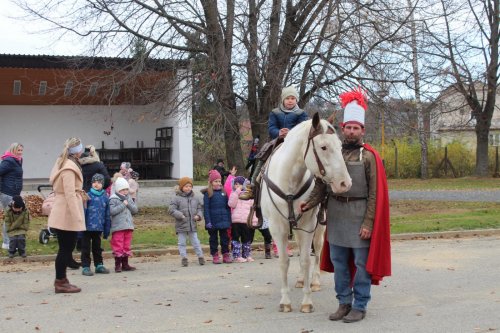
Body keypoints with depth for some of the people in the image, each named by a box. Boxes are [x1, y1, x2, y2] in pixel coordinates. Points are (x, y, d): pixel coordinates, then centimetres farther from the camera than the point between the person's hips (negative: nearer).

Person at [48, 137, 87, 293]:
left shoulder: (65, 164, 15)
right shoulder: (69, 168, -16)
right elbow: (70, 194, -21)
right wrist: (77, 216, -22)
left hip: (62, 214, 10)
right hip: (68, 214, -10)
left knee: (65, 248, 14)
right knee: (66, 248, -4)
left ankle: (61, 280, 20)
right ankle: (60, 282, 1)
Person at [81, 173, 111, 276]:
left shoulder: (105, 197, 4)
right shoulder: (87, 195, -9)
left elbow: (107, 214, 10)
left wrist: (107, 229, 10)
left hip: (99, 228, 4)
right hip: (87, 226, -4)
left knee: (97, 247, 17)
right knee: (86, 247, 4)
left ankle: (99, 265, 26)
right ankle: (85, 267, 10)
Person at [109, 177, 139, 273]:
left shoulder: (128, 198, 13)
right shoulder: (113, 199, -6)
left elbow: (135, 210, 7)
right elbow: (112, 211, -19)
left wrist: (128, 203, -7)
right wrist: (123, 205, -14)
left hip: (128, 226, 6)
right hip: (118, 227, -6)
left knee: (127, 246, 11)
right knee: (118, 247, -3)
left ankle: (125, 264, 19)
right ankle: (117, 265, 4)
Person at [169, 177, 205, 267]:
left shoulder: (195, 199, 10)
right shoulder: (176, 199, -5)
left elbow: (199, 209, 18)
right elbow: (171, 210, -9)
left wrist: (198, 215, -3)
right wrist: (180, 215, -19)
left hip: (193, 225, 3)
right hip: (181, 226, -3)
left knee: (196, 242, 7)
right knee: (182, 243, 4)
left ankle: (200, 256, 14)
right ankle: (184, 258, 11)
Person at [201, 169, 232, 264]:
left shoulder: (223, 192, 6)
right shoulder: (208, 193, -5)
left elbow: (228, 207, 10)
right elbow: (206, 208, -8)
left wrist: (229, 220, 7)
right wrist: (208, 221, -13)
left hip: (223, 221, 3)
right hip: (213, 221, -3)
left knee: (225, 238, 9)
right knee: (213, 239, 7)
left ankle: (226, 255, 17)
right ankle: (215, 256, 14)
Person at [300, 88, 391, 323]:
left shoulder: (370, 156, -6)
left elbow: (375, 194, -9)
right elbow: (322, 184, 6)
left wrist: (368, 223, -14)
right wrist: (310, 202, -10)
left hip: (359, 214, -4)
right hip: (336, 213, 4)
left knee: (361, 262, 2)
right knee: (338, 261, 11)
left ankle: (360, 306, 13)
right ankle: (344, 303, 23)